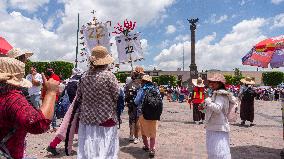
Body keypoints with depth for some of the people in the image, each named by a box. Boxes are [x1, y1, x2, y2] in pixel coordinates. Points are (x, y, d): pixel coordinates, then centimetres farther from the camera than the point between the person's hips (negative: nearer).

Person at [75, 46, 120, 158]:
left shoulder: (84, 76, 2)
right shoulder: (108, 76, -13)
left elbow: (78, 98, 8)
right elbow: (118, 97, -10)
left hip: (86, 119, 5)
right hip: (105, 119, -5)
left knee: (87, 149, 15)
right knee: (104, 149, 6)